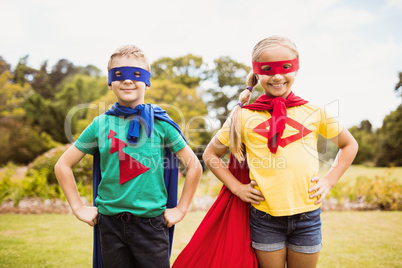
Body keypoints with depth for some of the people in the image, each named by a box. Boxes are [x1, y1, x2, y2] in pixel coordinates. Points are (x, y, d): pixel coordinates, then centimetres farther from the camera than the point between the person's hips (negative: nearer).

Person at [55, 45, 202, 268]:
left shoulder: (161, 123, -4)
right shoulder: (100, 124, 0)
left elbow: (194, 166, 0)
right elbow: (63, 165, 8)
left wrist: (180, 209, 0)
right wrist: (79, 208, 4)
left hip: (151, 222, -2)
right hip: (110, 223, 2)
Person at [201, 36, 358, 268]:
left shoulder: (314, 112, 0)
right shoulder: (244, 117, -3)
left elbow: (349, 145, 16)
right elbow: (210, 155, 7)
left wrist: (329, 181, 4)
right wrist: (236, 187, -2)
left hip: (307, 216, 2)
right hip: (265, 218, -1)